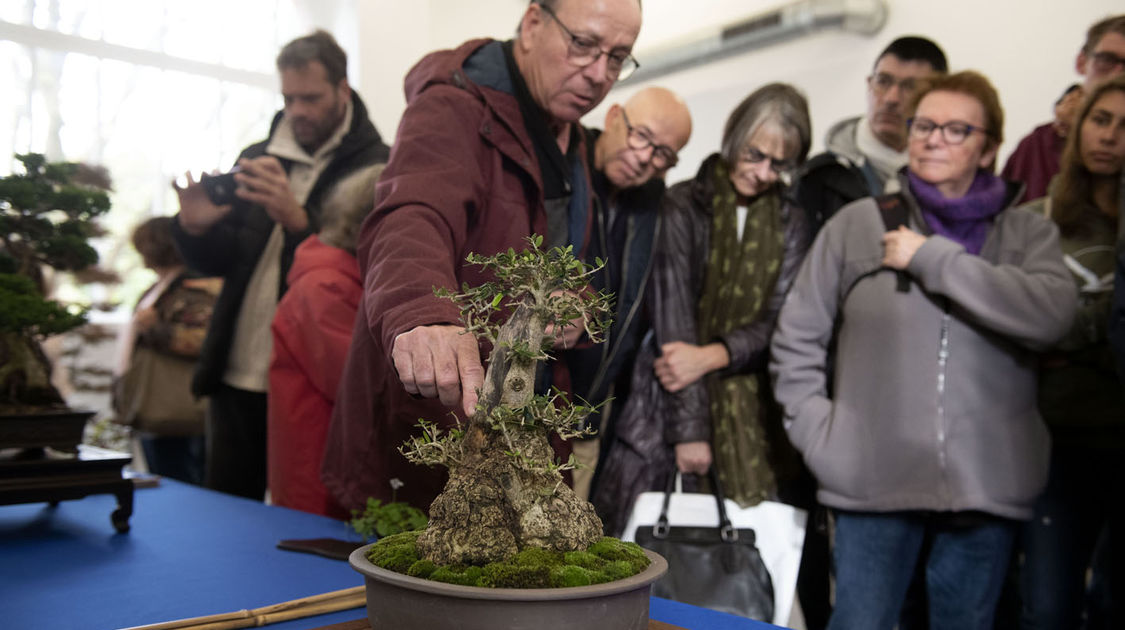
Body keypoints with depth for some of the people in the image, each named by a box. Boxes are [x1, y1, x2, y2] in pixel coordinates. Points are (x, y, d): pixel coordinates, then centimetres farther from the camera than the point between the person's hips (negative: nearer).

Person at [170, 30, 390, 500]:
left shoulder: (376, 167, -5)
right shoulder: (256, 159, 14)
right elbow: (220, 262, 13)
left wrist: (297, 219, -29)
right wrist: (195, 226, -8)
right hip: (236, 377, 6)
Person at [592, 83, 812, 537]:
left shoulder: (790, 225, 10)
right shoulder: (681, 207, -3)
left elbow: (780, 323, 4)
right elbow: (674, 323, -10)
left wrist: (713, 356, -15)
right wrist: (689, 428, -15)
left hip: (747, 419, 3)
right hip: (664, 412, -3)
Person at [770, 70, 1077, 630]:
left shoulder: (1028, 234, 8)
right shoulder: (857, 224, 6)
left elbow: (1050, 313, -14)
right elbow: (796, 338, 8)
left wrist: (931, 258, -12)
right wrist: (817, 432, 0)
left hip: (986, 483, 2)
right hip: (874, 479, -1)